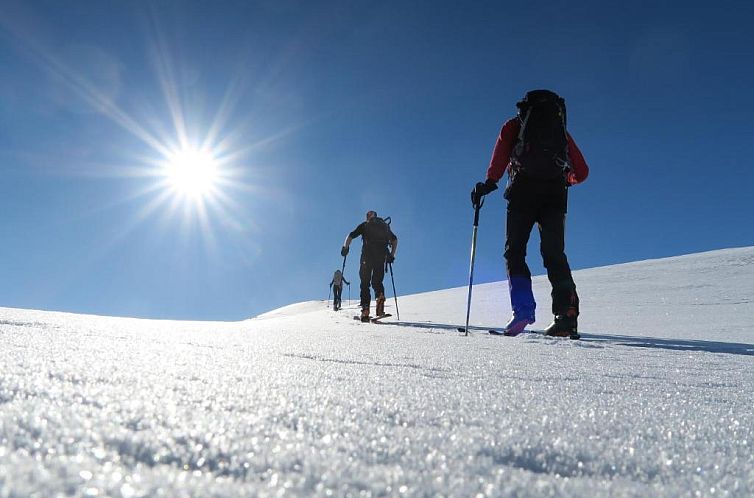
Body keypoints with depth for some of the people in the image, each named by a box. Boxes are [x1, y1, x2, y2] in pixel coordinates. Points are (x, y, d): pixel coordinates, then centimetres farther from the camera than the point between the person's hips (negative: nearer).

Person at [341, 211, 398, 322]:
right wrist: (392, 255, 18)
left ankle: (365, 309, -11)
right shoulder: (385, 226, 24)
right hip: (381, 256, 2)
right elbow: (395, 240, 18)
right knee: (377, 281, 11)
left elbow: (351, 236, 4)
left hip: (367, 255, -2)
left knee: (365, 282, 3)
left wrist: (345, 247, 10)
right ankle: (380, 296, -23)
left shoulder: (364, 225, 16)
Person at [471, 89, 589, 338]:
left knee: (514, 251, 0)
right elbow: (581, 173, 25)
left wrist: (490, 181, -12)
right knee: (555, 254, 4)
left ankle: (523, 308, -19)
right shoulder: (562, 131, 29)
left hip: (524, 191, -3)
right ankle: (567, 313, -9)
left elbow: (502, 150, -4)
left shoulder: (514, 125, 21)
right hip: (555, 195, 3)